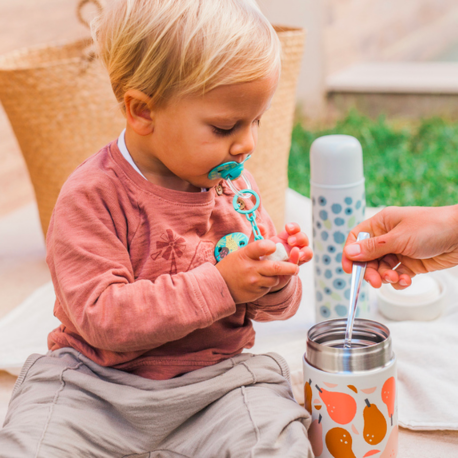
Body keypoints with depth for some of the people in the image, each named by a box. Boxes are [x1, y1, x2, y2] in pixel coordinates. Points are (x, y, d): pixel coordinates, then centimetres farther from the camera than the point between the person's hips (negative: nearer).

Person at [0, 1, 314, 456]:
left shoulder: (234, 187, 4)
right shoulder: (91, 196, -14)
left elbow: (268, 307, 13)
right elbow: (100, 315, -23)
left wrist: (276, 284, -13)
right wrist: (219, 284, -26)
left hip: (215, 377, 4)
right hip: (97, 382, -3)